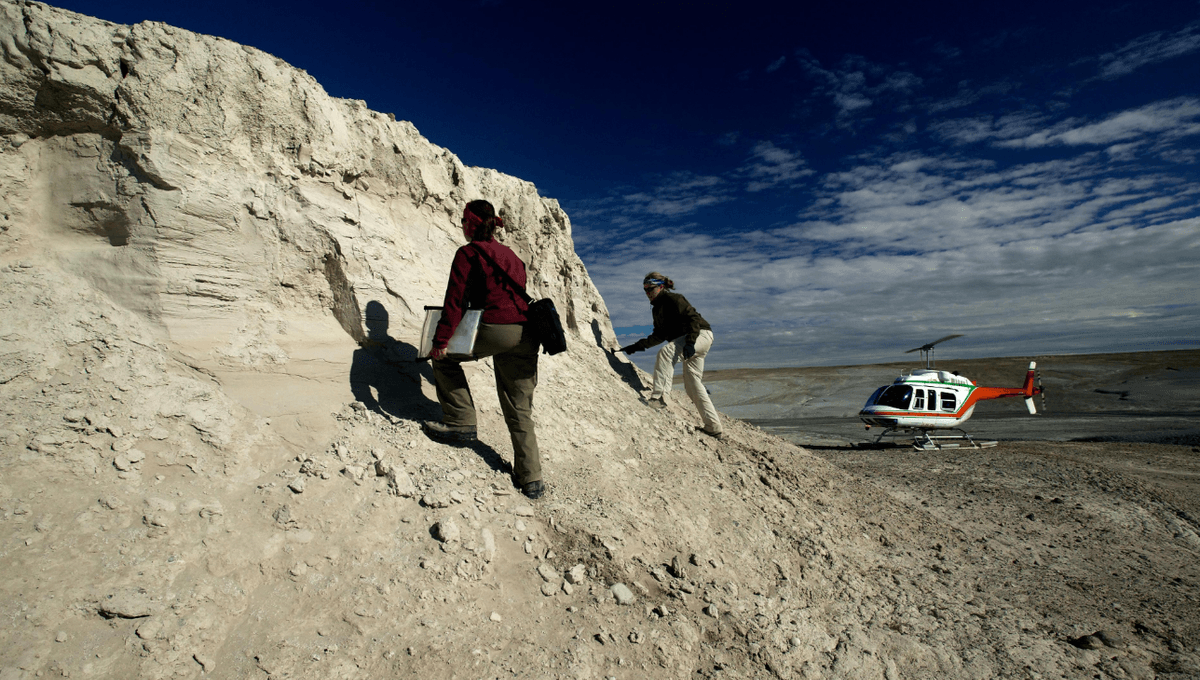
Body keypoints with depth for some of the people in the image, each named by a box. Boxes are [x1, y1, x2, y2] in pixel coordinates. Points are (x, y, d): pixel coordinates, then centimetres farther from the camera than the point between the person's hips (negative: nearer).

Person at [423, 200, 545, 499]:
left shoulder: (468, 253, 3)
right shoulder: (512, 255, 25)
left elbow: (455, 300, -6)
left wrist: (441, 341, -7)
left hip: (494, 330, -7)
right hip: (525, 335, 7)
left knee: (446, 358, 20)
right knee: (519, 411, 12)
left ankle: (461, 423, 14)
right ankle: (531, 479, 13)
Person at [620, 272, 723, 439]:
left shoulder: (673, 299, -10)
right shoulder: (657, 309, 17)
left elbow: (693, 318, -19)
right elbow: (659, 336, 21)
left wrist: (690, 342, -31)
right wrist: (637, 346, 13)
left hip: (701, 334, -10)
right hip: (689, 341, 10)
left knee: (666, 351, -32)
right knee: (692, 384, 5)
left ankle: (659, 396, -38)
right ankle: (714, 427, 9)